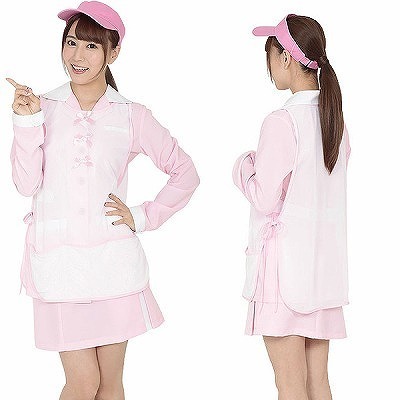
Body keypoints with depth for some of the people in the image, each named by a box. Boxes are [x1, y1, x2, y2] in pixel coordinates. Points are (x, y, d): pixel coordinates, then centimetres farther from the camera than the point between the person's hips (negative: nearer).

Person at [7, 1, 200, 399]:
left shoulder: (131, 115, 3)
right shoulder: (42, 107, 5)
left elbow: (185, 173, 9)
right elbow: (26, 184, -3)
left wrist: (143, 217, 2)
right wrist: (27, 123, -11)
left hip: (113, 259, 1)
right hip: (57, 257, -1)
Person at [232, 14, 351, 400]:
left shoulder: (281, 122, -15)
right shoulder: (335, 118, 8)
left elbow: (265, 200, -14)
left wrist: (243, 167, 4)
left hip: (285, 261, -7)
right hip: (325, 264, 8)